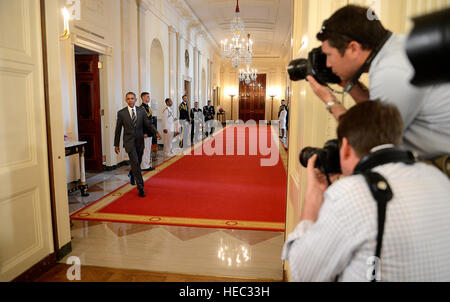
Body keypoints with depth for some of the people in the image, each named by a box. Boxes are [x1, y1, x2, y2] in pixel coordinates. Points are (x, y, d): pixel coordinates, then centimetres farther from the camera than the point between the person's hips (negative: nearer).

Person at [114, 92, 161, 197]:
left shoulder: (141, 111, 4)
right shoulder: (121, 113, -2)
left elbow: (148, 124, 2)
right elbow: (118, 129, 3)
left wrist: (156, 132, -17)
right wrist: (116, 144, 4)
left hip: (140, 141, 3)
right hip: (129, 142, -3)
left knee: (137, 163, 16)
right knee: (135, 163, -11)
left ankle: (131, 174, 50)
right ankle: (140, 188, -5)